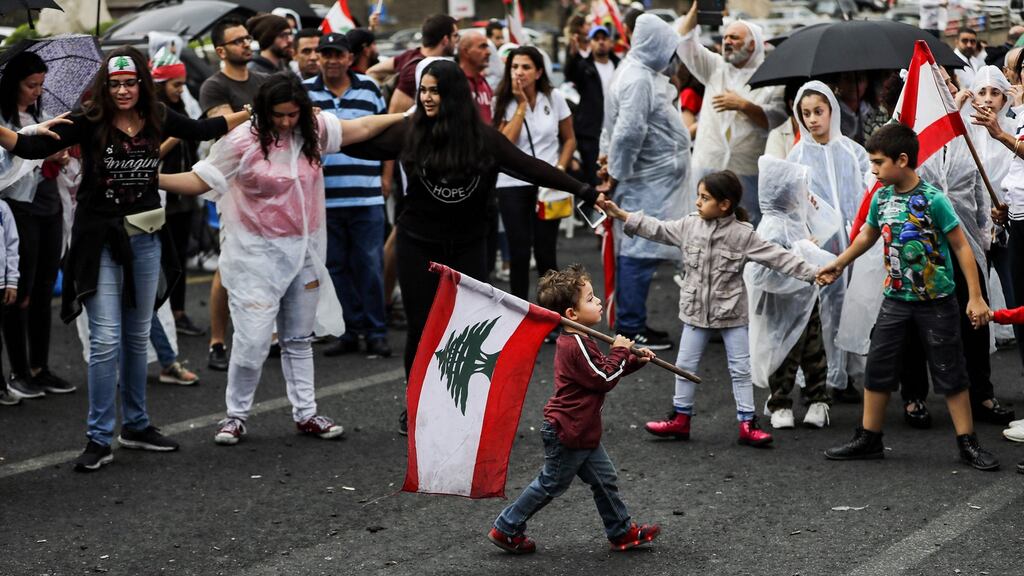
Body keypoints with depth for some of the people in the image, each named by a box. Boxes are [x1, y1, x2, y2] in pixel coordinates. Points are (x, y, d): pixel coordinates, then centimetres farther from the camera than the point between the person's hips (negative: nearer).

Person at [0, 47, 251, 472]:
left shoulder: (157, 119, 0)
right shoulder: (89, 122, -12)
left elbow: (203, 130, 18)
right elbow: (35, 147, -22)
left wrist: (250, 112, 23)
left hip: (145, 240, 4)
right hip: (100, 241, -4)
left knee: (137, 337, 15)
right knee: (106, 339, -8)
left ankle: (136, 425, 28)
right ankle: (99, 439, -1)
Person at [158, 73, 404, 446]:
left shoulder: (314, 129, 0)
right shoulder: (244, 142, -14)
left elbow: (362, 128, 13)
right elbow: (198, 181, -14)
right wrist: (153, 178, -27)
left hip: (303, 251, 5)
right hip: (258, 254, -5)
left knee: (299, 339, 15)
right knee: (252, 341, -8)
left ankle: (306, 414, 24)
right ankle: (236, 415, 10)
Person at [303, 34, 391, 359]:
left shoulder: (369, 89, 8)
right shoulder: (303, 92, 5)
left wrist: (386, 176, 12)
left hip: (367, 196, -1)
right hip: (324, 197, 1)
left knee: (370, 265, 0)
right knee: (336, 267, 6)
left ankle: (376, 333, 7)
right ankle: (350, 331, 15)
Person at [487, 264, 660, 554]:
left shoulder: (577, 340, 8)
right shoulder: (576, 346, -25)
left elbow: (602, 371, 19)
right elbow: (605, 379, -22)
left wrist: (635, 360, 10)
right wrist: (620, 351, -11)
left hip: (581, 432, 10)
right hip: (567, 432, -10)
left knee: (605, 479, 14)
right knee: (551, 484, 3)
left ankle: (621, 532, 23)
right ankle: (506, 528, 14)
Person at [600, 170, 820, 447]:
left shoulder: (742, 234, -13)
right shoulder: (689, 225, -3)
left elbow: (776, 256, -15)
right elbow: (657, 229, 3)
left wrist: (811, 273, -22)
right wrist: (620, 214, -1)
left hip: (730, 312, -3)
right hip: (696, 310, 3)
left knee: (740, 368, 1)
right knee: (685, 365, 10)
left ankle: (748, 424, 9)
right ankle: (681, 418, 23)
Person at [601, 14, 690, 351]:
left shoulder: (645, 74, 16)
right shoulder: (638, 79, -18)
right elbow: (628, 133, -23)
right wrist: (615, 175, -16)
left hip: (652, 181, 10)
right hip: (645, 182, -10)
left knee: (636, 251, 13)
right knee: (639, 253, -7)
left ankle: (631, 322, 19)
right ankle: (630, 328, -4)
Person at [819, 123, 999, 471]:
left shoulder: (933, 200, -17)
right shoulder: (881, 198, 0)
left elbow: (961, 247, -13)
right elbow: (868, 235, 19)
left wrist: (976, 298, -14)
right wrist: (838, 265, 26)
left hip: (936, 301, -5)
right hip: (896, 298, 5)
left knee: (950, 372, 1)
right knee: (878, 368, 6)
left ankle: (968, 444, 10)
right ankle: (869, 439, 17)